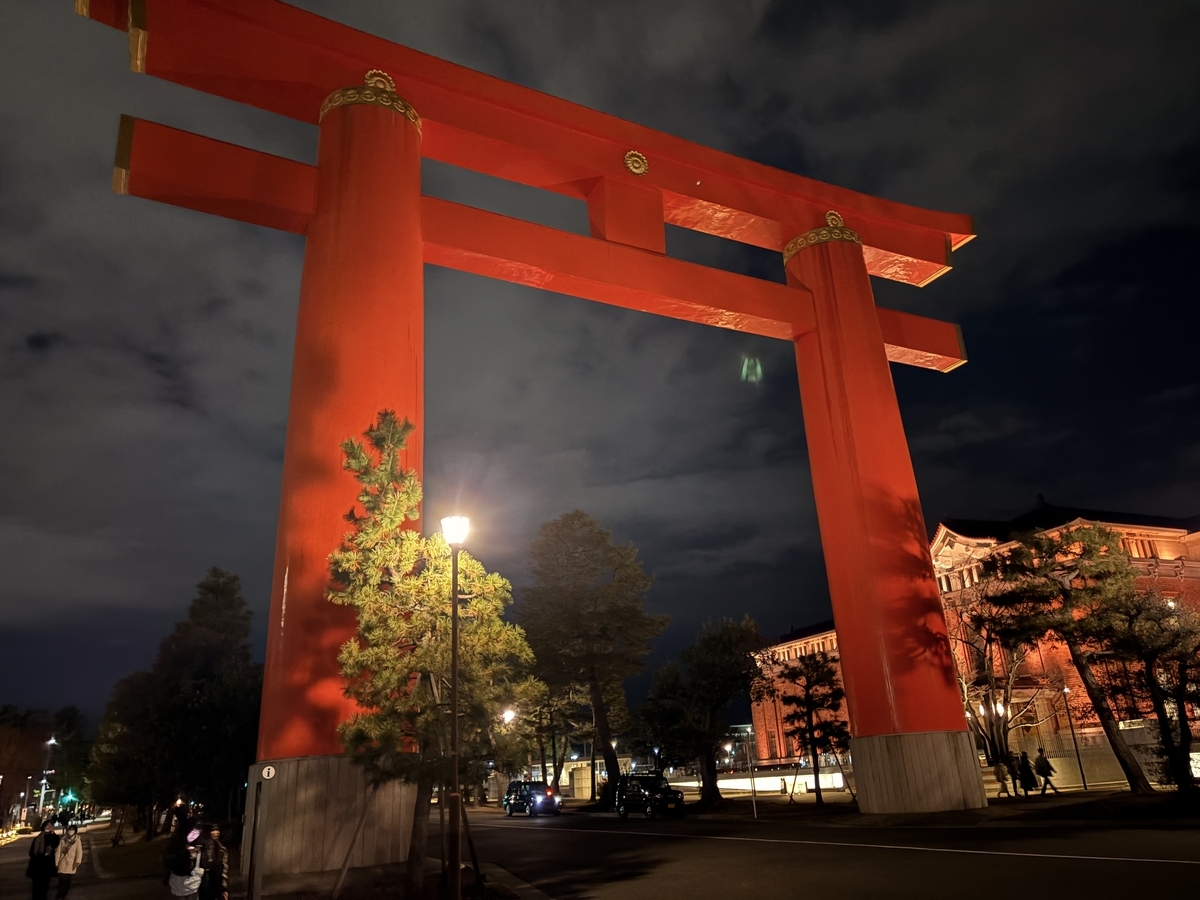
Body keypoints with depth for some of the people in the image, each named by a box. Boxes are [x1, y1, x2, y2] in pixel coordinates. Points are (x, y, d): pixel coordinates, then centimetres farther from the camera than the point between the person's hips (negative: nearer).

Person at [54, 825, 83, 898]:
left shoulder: (77, 841, -5)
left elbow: (79, 852, -10)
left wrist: (78, 862, -23)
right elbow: (58, 852, 1)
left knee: (67, 882, 6)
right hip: (62, 864, 0)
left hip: (71, 865, 0)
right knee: (61, 881, -4)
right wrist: (56, 863, -2)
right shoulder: (63, 840, -1)